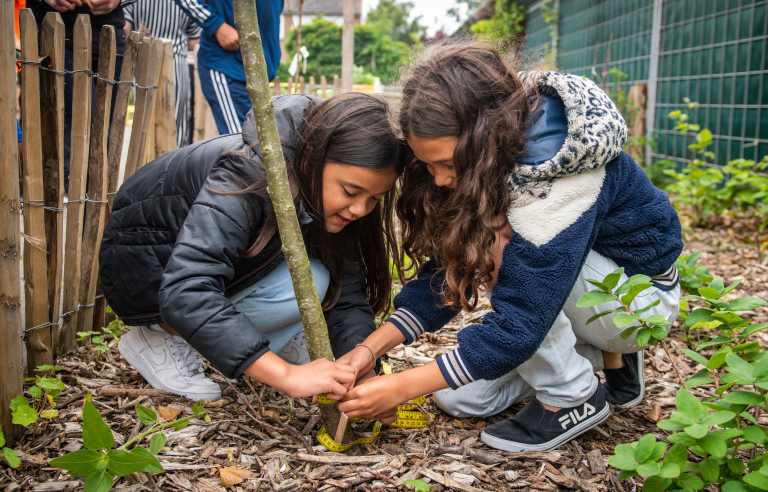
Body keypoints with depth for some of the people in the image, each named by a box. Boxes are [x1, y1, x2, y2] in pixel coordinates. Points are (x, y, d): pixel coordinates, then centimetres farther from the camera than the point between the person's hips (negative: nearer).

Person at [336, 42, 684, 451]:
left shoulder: (557, 172, -36)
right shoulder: (478, 165, -13)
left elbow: (518, 325, -35)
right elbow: (447, 271, -8)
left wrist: (402, 387, -31)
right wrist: (371, 348, -18)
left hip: (640, 293, -7)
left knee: (500, 256, -32)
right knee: (457, 396, 2)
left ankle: (574, 397, -12)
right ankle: (603, 353, 13)